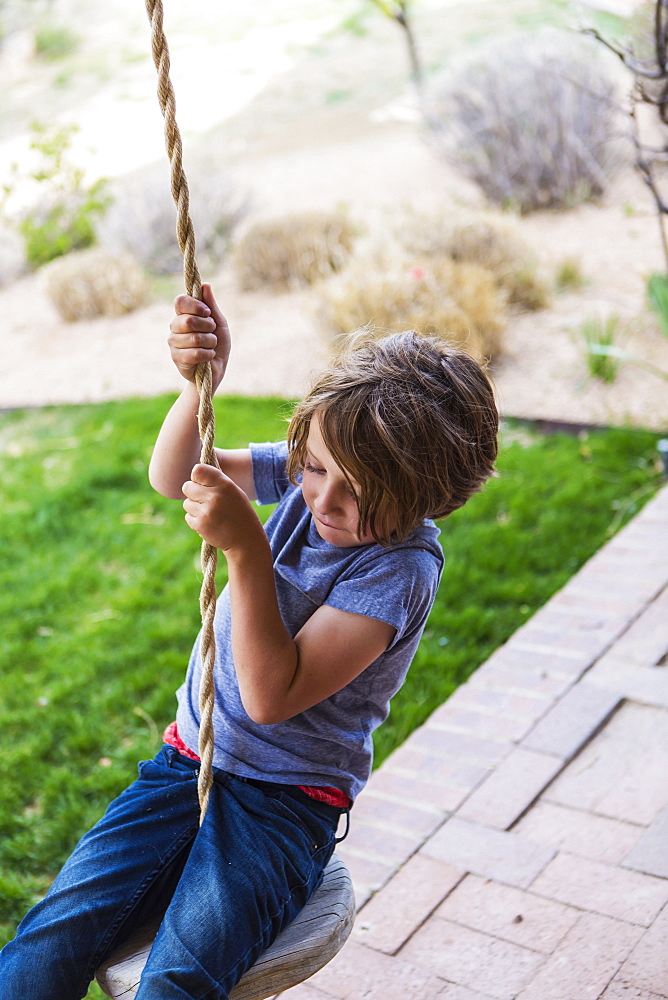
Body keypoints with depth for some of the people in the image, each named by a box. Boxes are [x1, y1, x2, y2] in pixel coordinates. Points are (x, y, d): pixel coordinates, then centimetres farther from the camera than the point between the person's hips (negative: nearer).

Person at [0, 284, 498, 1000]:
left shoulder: (402, 566, -19)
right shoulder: (309, 476, -2)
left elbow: (271, 695, -24)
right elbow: (171, 478, 0)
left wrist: (246, 548, -33)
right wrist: (199, 383, -18)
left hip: (288, 800, -5)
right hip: (190, 756, 5)